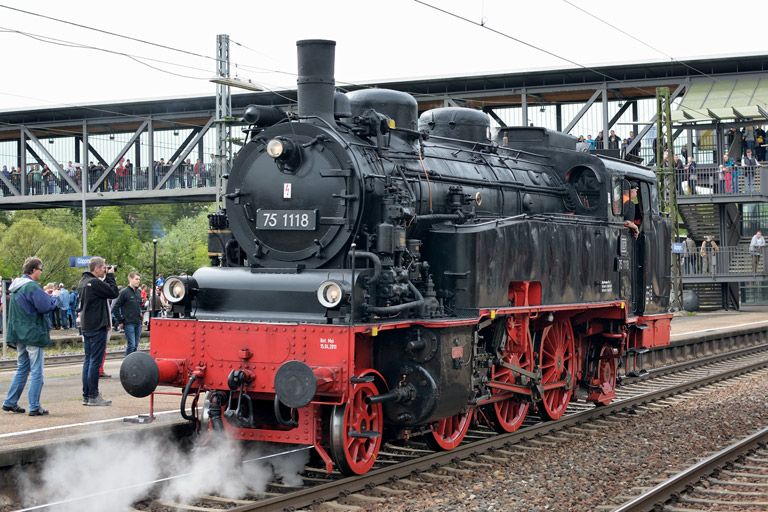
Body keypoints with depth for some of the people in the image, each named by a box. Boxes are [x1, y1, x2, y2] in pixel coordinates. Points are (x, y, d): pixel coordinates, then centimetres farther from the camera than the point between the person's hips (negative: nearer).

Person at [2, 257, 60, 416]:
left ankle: (10, 402, 19)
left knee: (22, 369, 18)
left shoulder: (16, 286, 13)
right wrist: (55, 297, -3)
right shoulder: (32, 287, -17)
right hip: (33, 334, -9)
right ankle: (34, 407, -3)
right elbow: (45, 307, -21)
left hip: (20, 334, 9)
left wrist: (47, 295, 13)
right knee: (36, 372, -3)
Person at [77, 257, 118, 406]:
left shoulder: (83, 282, 12)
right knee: (95, 361, -5)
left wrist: (107, 277, 10)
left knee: (88, 360, 12)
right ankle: (93, 396, -2)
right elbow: (113, 292, -15)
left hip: (86, 327, 10)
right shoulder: (95, 282, -18)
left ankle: (86, 396, 15)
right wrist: (110, 276, -4)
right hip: (97, 327, -10)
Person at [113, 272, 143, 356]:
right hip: (128, 323, -7)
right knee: (131, 344, -10)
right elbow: (115, 307, -10)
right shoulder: (124, 292, -9)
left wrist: (140, 314, 12)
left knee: (135, 345, 9)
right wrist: (120, 321, -10)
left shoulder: (138, 292, 12)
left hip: (138, 323, 7)